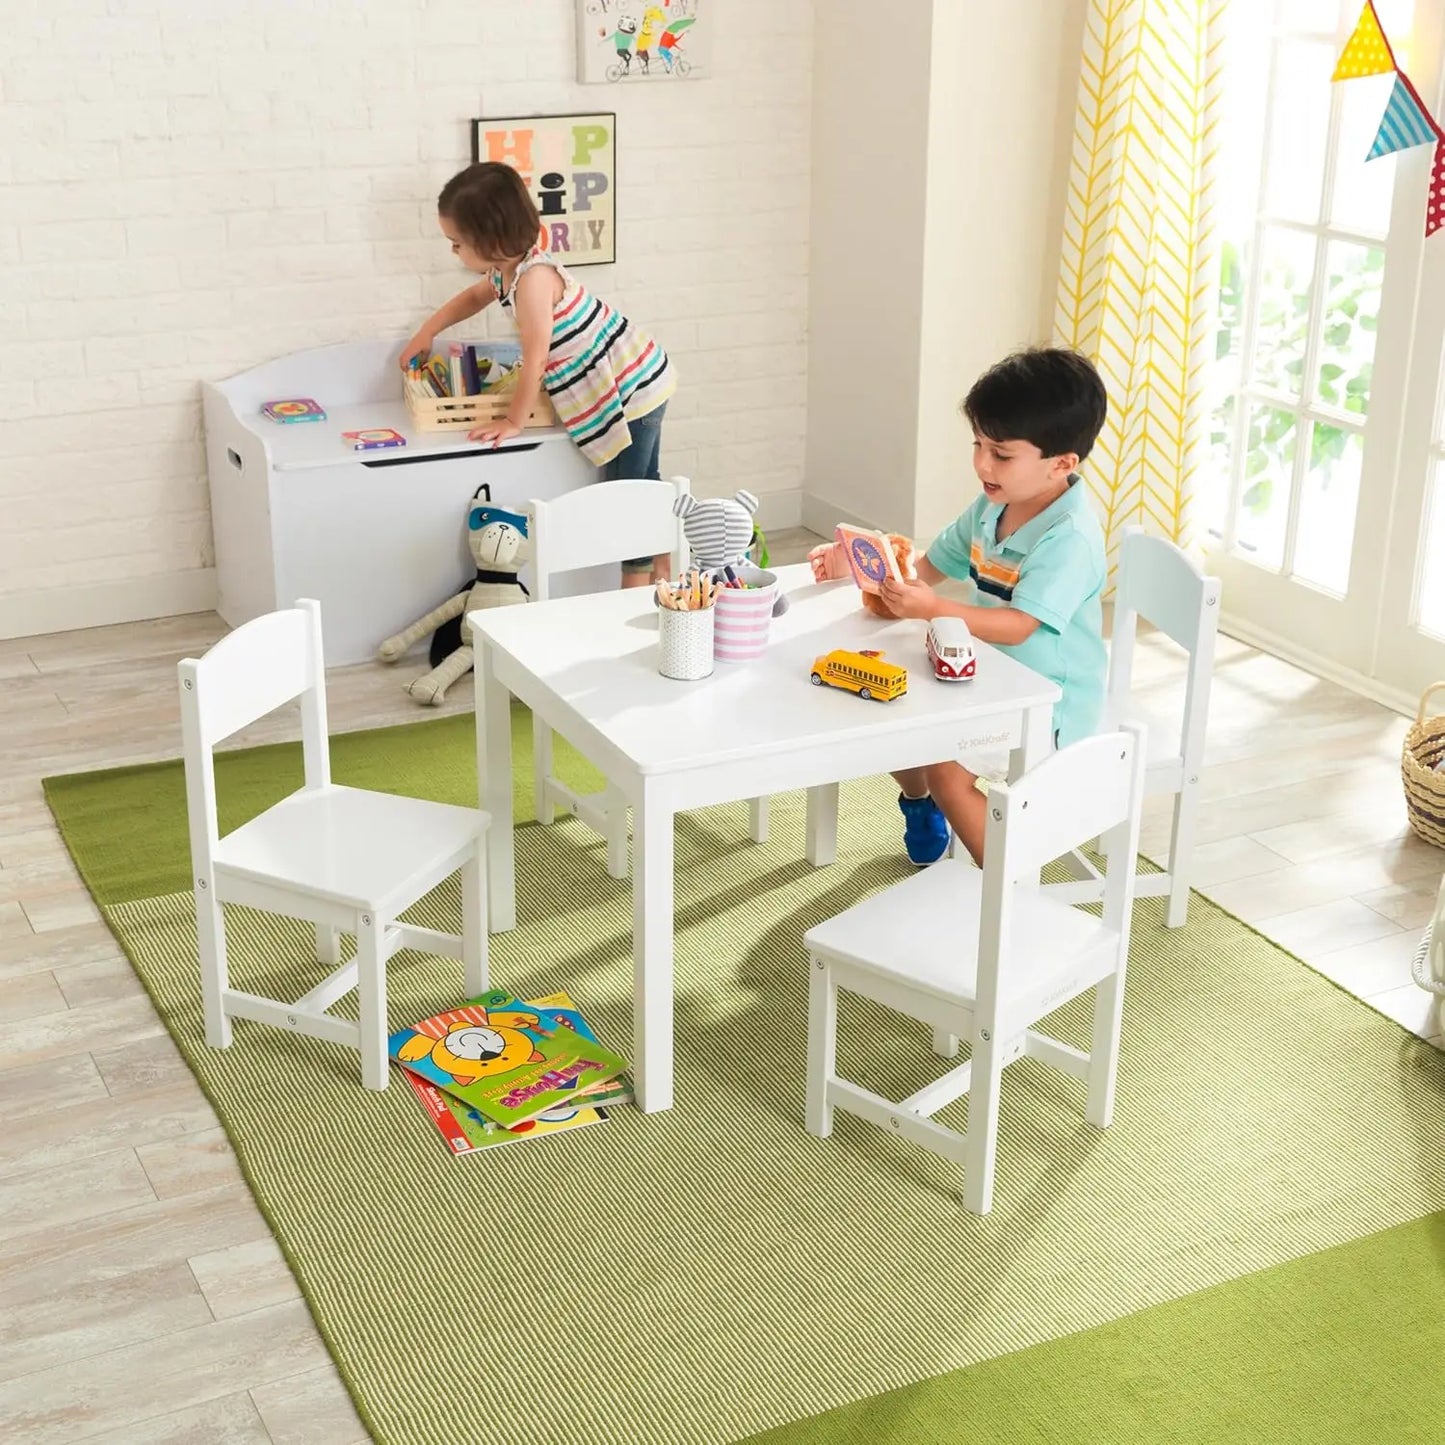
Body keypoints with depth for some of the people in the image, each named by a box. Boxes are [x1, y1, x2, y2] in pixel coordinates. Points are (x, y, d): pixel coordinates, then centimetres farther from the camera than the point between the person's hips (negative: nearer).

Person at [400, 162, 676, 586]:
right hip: (637, 378, 10)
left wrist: (514, 421, -14)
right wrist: (426, 332, 24)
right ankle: (660, 579, 34)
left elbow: (535, 360, -24)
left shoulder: (533, 277, -27)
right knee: (643, 487, 21)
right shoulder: (507, 269, 2)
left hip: (631, 388, -10)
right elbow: (474, 297, 26)